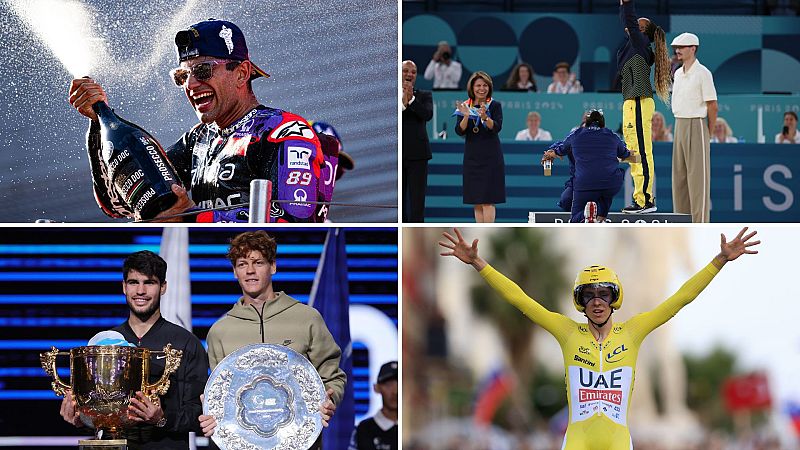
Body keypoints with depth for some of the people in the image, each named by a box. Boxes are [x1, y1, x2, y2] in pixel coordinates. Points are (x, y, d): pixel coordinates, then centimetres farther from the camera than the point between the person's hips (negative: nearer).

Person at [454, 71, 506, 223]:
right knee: (476, 202, 6)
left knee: (487, 200, -9)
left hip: (490, 157, -4)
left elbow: (497, 127, -15)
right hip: (472, 157, 4)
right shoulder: (465, 106, 6)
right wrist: (466, 116, -20)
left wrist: (485, 117, -33)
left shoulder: (495, 105, -2)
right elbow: (459, 131, -3)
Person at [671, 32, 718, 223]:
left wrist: (709, 134, -5)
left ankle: (700, 223, -6)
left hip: (696, 126, -8)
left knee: (698, 177, -7)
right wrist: (679, 127, 15)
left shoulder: (702, 73, -11)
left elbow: (712, 106, -9)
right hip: (679, 126, 8)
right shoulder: (678, 74, 13)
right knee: (679, 175, 9)